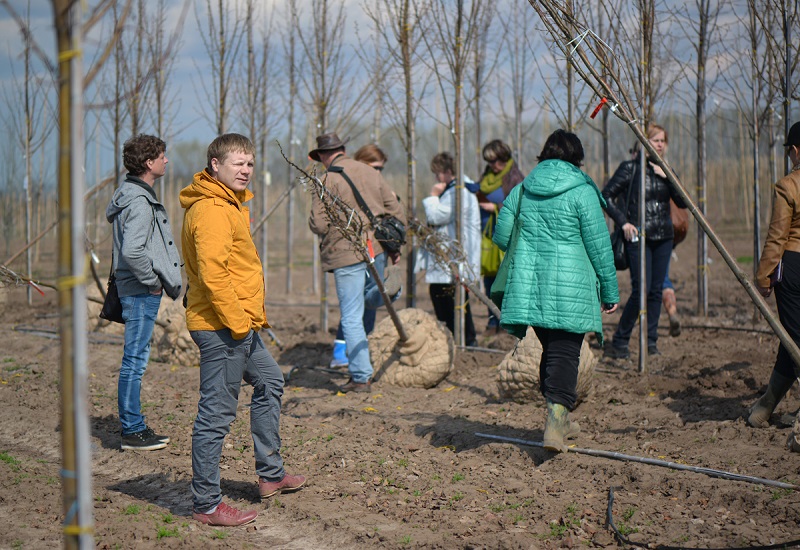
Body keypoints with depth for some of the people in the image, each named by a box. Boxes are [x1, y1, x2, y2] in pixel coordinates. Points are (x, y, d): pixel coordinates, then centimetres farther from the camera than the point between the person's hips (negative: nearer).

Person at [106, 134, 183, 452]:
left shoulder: (138, 196, 15)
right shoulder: (139, 202, -18)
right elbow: (132, 251, -29)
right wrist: (152, 281, -16)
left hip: (141, 291, 11)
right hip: (141, 292, -11)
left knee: (136, 360, 15)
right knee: (135, 361, -4)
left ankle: (134, 427, 23)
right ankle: (133, 431, 3)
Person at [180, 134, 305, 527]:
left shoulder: (230, 204, 17)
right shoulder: (211, 210, -17)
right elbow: (212, 275, -25)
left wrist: (251, 316, 19)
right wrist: (238, 321, -22)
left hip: (240, 325, 11)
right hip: (222, 327, -11)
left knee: (269, 382, 24)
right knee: (216, 414, -5)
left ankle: (270, 474, 34)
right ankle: (206, 505, 4)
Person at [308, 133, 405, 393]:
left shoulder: (327, 181, -8)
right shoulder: (372, 173, 10)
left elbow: (318, 224, -13)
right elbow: (395, 210, 12)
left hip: (347, 252, -6)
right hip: (377, 247, 6)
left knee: (351, 317, 0)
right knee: (367, 299, 27)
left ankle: (361, 377, 1)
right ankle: (386, 288, -7)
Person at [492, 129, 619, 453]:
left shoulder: (521, 190, 8)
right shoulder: (582, 192, -5)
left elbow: (501, 237, 13)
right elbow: (599, 246, -5)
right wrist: (610, 291, 3)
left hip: (527, 286, 5)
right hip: (569, 288, -5)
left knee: (550, 348, 17)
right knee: (565, 352, -3)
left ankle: (560, 421, 23)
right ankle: (555, 418, -21)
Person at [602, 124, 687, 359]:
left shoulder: (666, 171, 12)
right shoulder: (630, 168, -4)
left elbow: (682, 202, 3)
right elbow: (606, 196, -5)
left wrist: (668, 177, -8)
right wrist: (623, 222, -12)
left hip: (663, 237, 6)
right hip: (639, 236, -6)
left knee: (656, 290, 5)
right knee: (641, 289, -13)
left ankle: (651, 341, 13)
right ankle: (619, 342, -3)